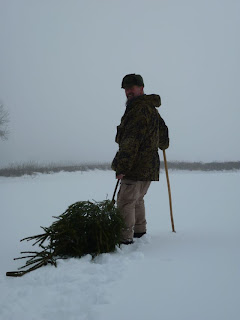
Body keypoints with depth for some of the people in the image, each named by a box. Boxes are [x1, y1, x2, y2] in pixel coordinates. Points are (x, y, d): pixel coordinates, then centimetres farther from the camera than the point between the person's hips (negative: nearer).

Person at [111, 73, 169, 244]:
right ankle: (140, 231, 35)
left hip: (136, 167, -11)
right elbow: (163, 134, 31)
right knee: (137, 199, 23)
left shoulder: (140, 109, -15)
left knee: (125, 202, -9)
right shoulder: (152, 109, 19)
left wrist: (122, 167, -24)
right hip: (149, 167, 11)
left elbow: (132, 141, -22)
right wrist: (162, 144, 54)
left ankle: (125, 238, -9)